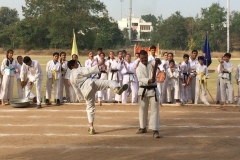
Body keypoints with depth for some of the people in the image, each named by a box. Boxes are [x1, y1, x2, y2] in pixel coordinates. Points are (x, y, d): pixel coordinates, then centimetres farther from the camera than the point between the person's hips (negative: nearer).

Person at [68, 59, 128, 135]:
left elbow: (76, 89, 28)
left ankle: (91, 128, 15)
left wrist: (80, 97, 36)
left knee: (90, 108, 17)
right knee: (110, 82, -12)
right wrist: (99, 64, -11)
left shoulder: (71, 78, 20)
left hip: (85, 91, 6)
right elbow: (89, 71, -12)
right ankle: (117, 89, -49)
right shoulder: (78, 70, 0)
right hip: (91, 84, -6)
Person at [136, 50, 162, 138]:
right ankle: (143, 127, 28)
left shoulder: (151, 63, 3)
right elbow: (141, 79, -15)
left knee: (155, 110, -7)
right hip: (143, 90, 1)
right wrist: (149, 81, -34)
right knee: (142, 110, 11)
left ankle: (155, 130, -10)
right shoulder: (138, 69, 1)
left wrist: (157, 61, -46)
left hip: (153, 90, -1)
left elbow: (157, 62, -21)